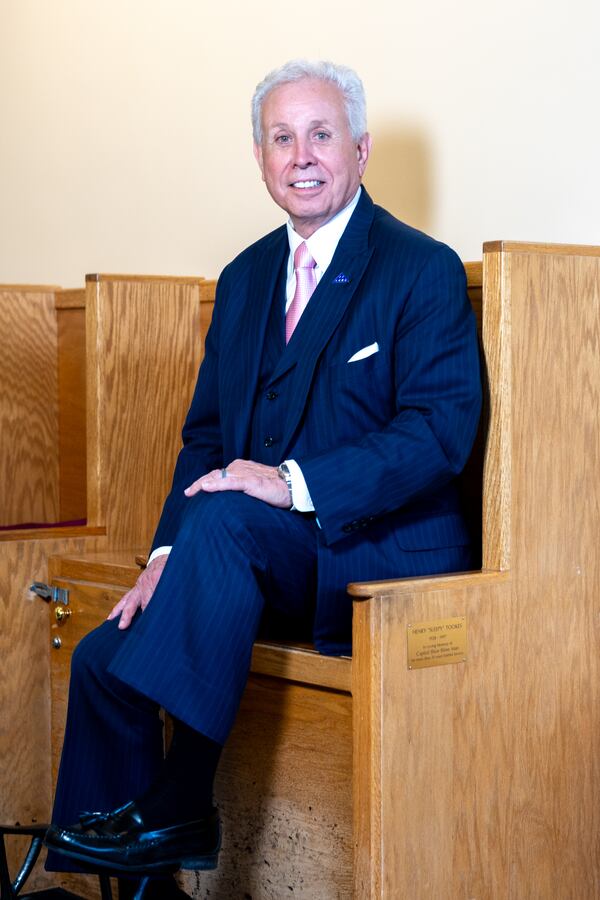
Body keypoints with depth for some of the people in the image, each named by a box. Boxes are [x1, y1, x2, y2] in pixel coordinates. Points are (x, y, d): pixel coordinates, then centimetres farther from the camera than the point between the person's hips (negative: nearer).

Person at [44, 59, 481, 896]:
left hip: (383, 560, -6)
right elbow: (206, 432, 15)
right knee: (103, 655, -11)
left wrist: (297, 482, -27)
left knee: (225, 515, -32)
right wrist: (169, 554, -1)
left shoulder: (423, 271, -6)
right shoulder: (245, 278, 14)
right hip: (269, 562, 7)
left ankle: (176, 810, -24)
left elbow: (441, 431, -16)